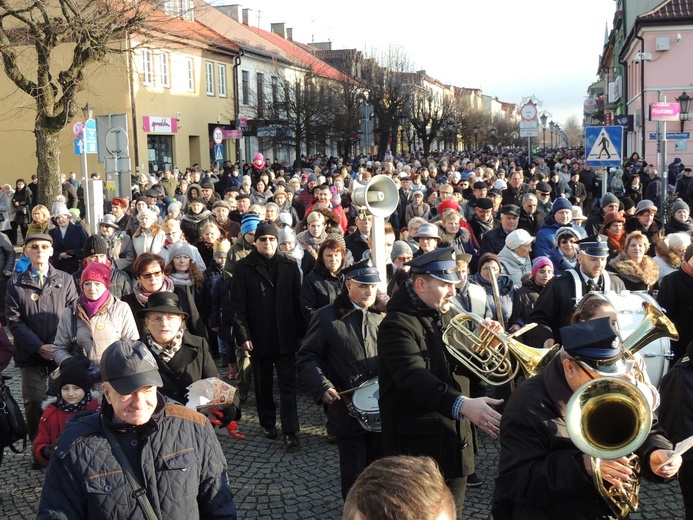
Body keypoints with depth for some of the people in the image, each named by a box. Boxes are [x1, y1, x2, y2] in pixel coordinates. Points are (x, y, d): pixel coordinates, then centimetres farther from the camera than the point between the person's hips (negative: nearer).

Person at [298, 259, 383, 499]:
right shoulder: (326, 317, -4)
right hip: (348, 410, -3)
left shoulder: (381, 316, 7)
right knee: (354, 474, 10)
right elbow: (306, 358, -4)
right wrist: (323, 387, -19)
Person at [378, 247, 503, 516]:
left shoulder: (446, 316, 11)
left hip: (455, 441, 8)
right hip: (418, 446, -8)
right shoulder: (398, 324, -17)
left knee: (451, 513, 17)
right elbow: (414, 377, -32)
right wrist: (462, 405, -45)